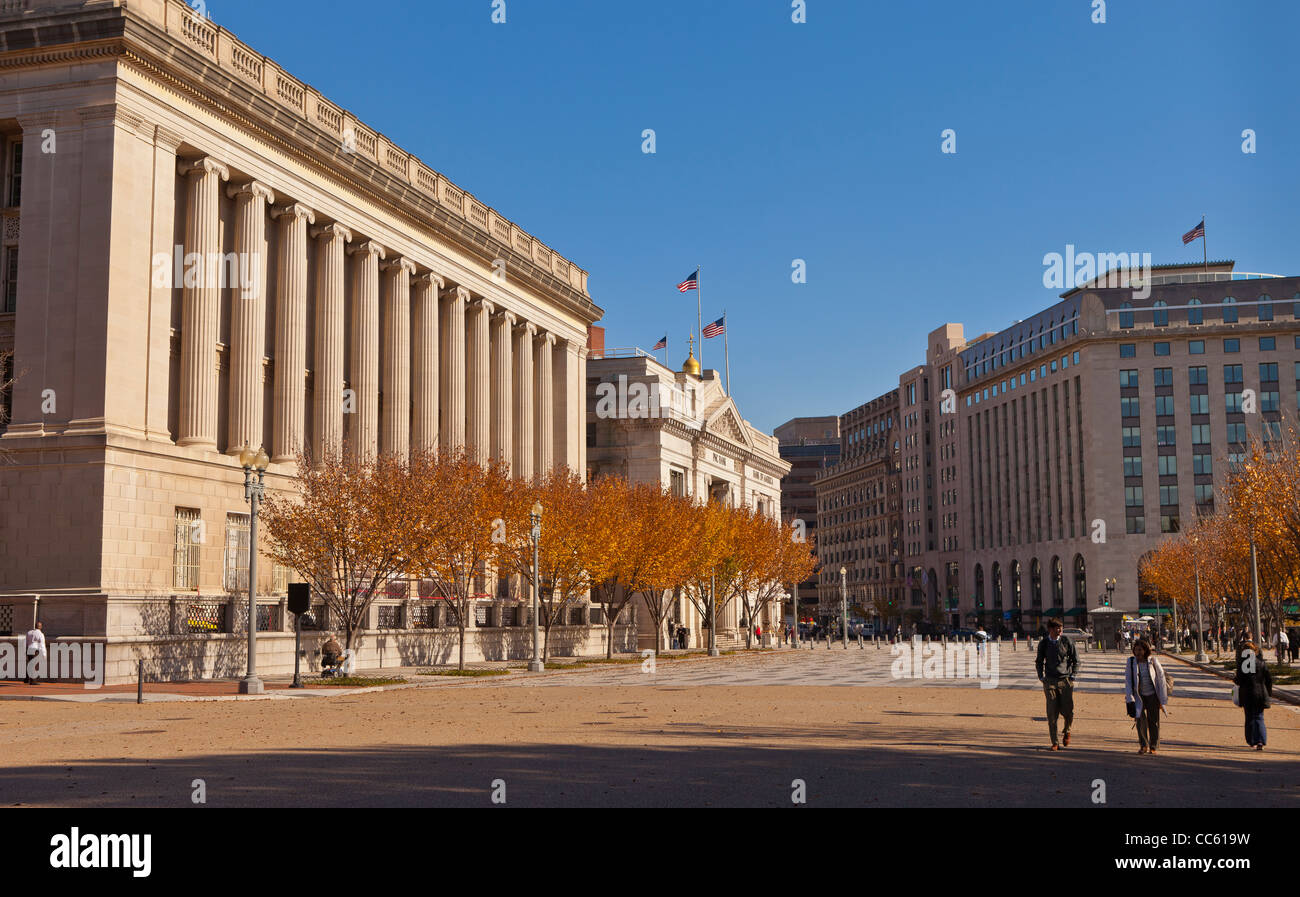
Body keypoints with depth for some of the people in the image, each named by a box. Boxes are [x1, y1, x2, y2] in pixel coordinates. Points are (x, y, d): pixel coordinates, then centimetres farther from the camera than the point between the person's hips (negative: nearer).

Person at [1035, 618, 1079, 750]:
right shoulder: (1043, 644, 5)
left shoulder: (1067, 642, 1)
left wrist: (1072, 676, -1)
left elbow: (1075, 660, 9)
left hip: (1065, 680, -1)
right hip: (1050, 681, 1)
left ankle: (1066, 731, 27)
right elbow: (1039, 662, 18)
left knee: (1068, 710, -6)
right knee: (1052, 713, -5)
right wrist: (1041, 677, 7)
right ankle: (1055, 743, 1)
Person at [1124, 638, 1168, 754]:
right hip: (1139, 696, 0)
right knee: (1140, 720, -10)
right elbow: (1127, 680, -4)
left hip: (1152, 695, 0)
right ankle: (1143, 745, 9)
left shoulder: (1153, 661, -7)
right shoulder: (1131, 662, -6)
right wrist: (1130, 698, -13)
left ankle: (1153, 746, 18)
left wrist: (1162, 699, -2)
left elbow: (1161, 679, -1)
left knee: (1153, 721, 1)